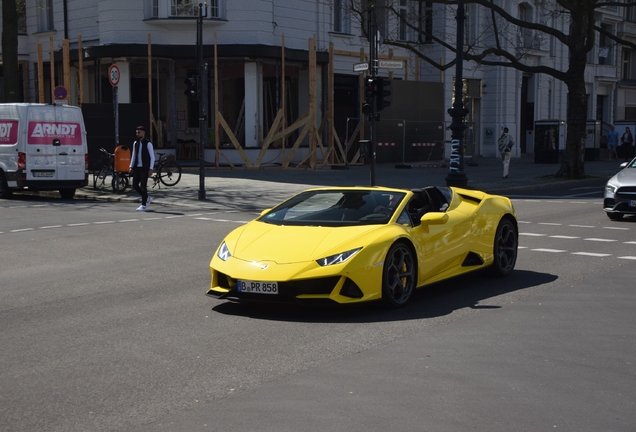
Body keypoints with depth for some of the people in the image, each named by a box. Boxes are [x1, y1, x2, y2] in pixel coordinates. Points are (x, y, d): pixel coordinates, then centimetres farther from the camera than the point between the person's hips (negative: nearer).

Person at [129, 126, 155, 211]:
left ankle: (144, 205, 4)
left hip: (145, 168, -6)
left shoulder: (148, 144, -7)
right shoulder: (135, 143, 11)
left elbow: (152, 157, -7)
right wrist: (131, 167, 12)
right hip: (137, 168, 6)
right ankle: (147, 198, 24)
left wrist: (150, 169, -12)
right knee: (135, 185, 5)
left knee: (143, 187, -5)